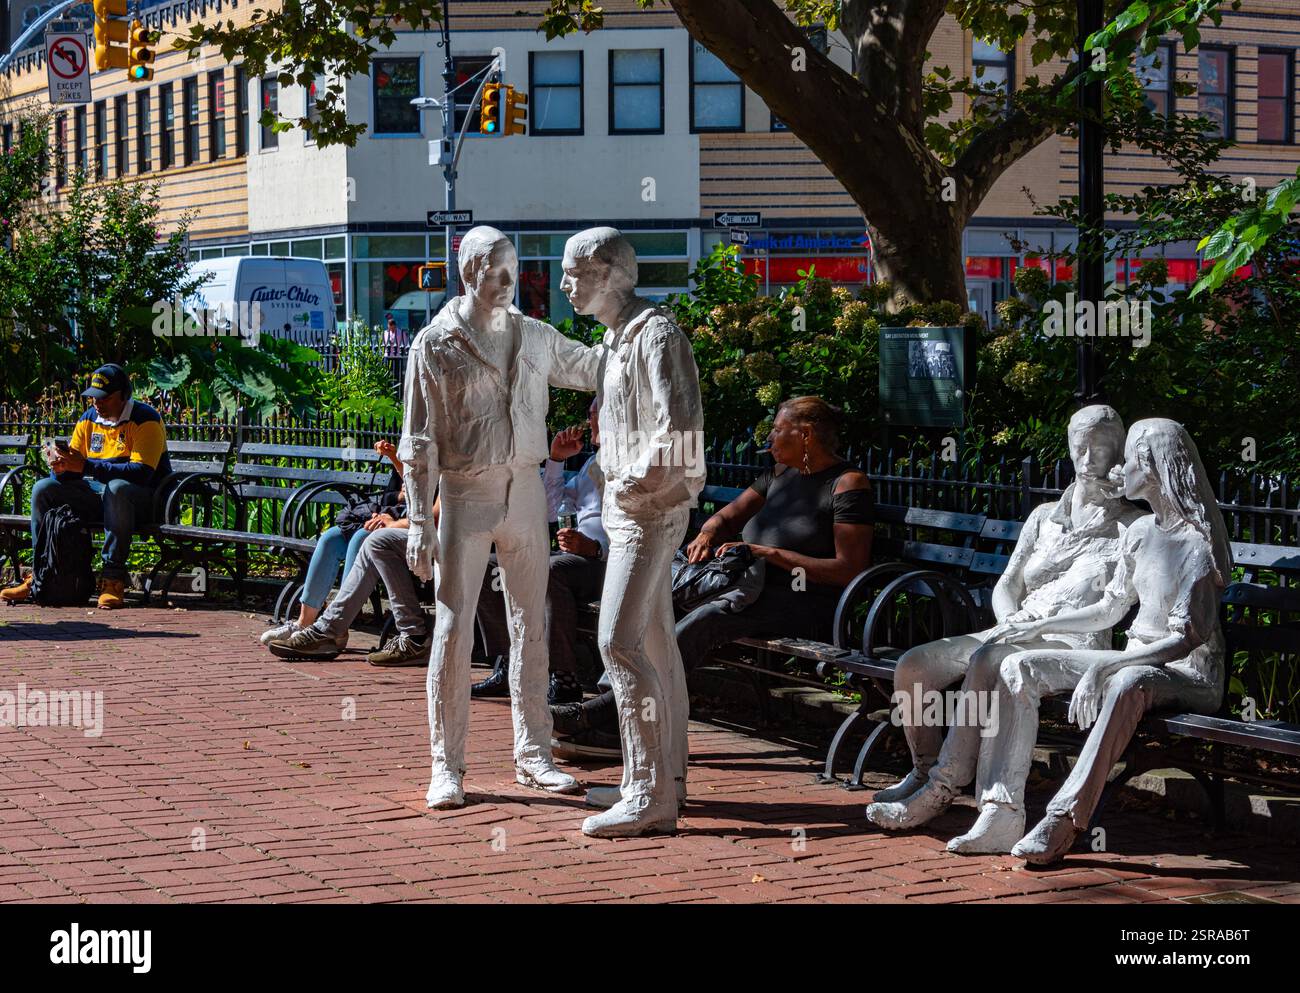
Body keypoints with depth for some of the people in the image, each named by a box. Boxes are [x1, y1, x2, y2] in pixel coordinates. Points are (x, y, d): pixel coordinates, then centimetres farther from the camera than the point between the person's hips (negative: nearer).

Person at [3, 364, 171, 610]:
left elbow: (141, 472, -26)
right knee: (44, 489, -9)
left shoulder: (145, 419, -13)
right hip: (97, 493, 7)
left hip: (143, 499, -7)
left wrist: (86, 466, -32)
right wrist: (61, 467, -20)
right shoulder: (89, 419, 7)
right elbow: (73, 468, 7)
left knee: (117, 488, -39)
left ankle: (113, 578, -38)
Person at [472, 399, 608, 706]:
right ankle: (507, 669, -5)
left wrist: (593, 547, -30)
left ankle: (564, 680, -33)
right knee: (488, 567, -2)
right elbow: (552, 509, 29)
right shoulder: (592, 464, 27)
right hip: (576, 554, 9)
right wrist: (556, 459, 18)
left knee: (550, 570, -38)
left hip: (608, 558, -9)